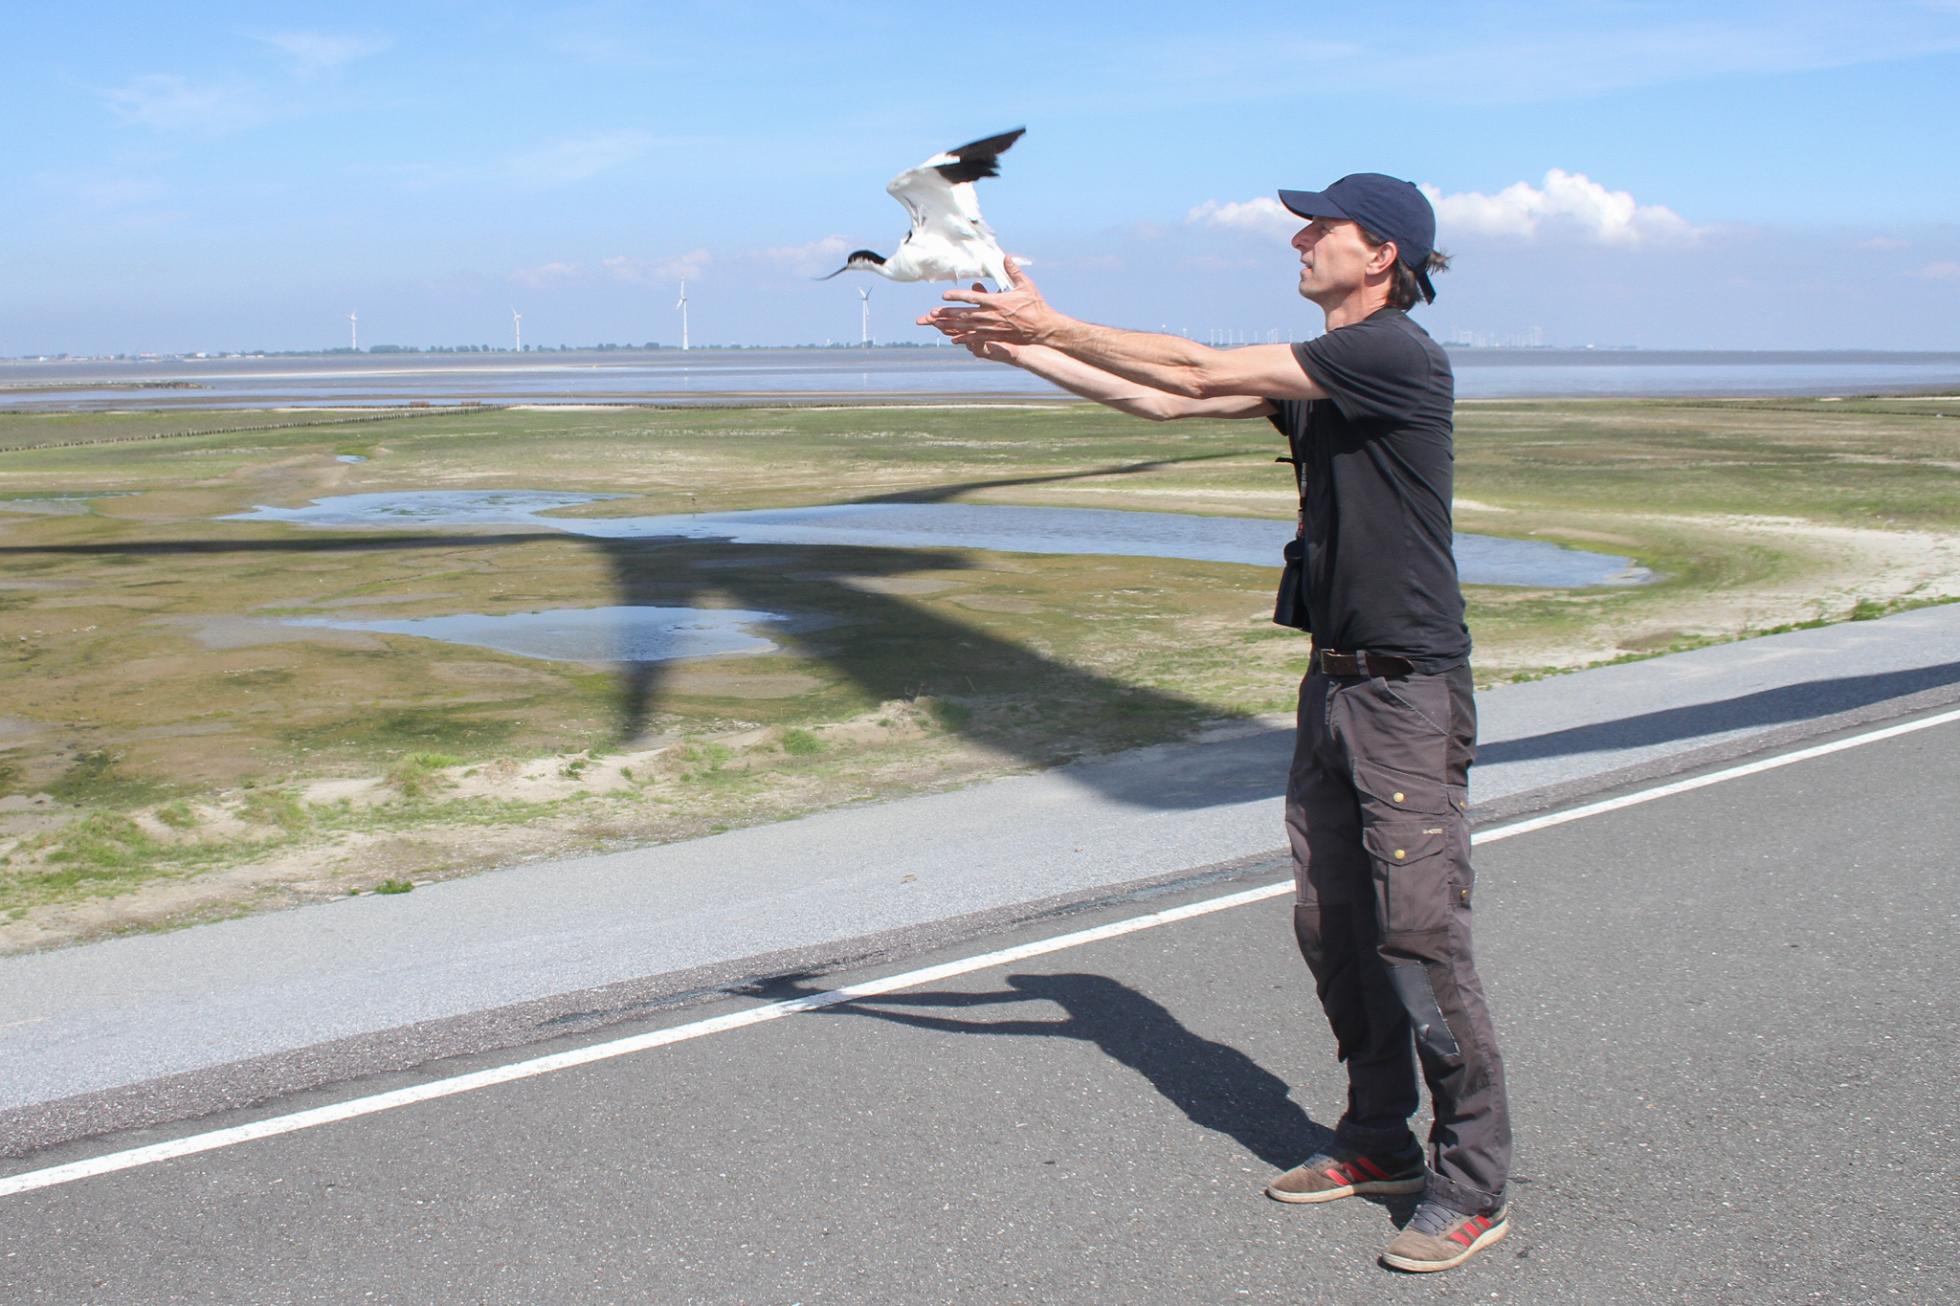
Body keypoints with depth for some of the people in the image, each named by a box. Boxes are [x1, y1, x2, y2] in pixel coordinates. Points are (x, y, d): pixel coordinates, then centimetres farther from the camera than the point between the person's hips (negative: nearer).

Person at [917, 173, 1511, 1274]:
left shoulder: (1395, 353, -15)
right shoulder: (1318, 374, 14)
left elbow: (1199, 372, -17)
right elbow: (1167, 401, 14)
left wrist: (1052, 326, -10)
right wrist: (1016, 346, 10)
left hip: (1413, 688, -9)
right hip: (1335, 679, 9)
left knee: (1422, 935, -7)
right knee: (1332, 925, 12)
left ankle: (1474, 1185, 4)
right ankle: (1380, 1142, 26)